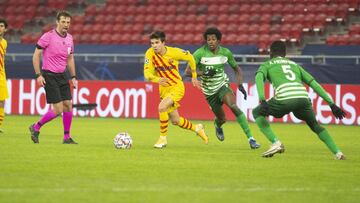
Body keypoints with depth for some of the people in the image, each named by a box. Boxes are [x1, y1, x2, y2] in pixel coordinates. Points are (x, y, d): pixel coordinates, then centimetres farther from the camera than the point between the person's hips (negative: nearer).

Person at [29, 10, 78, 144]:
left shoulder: (69, 39, 7)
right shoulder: (48, 36, -12)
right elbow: (36, 55, -8)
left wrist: (73, 77, 13)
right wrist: (38, 75, -14)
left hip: (62, 76, 7)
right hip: (49, 76, -7)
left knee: (68, 105, 1)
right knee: (58, 110, -11)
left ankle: (67, 137, 11)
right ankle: (36, 128, 8)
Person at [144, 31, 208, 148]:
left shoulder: (174, 52, -19)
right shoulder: (150, 53, -13)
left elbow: (190, 58, -1)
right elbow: (147, 73, -17)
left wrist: (194, 76, 7)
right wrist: (157, 79, -38)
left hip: (177, 87, -5)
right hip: (164, 89, 5)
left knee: (161, 108, -29)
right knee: (175, 121, 14)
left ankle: (163, 138, -13)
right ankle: (197, 129, 43)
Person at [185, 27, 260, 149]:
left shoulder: (225, 52, -7)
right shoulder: (200, 53, -15)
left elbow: (236, 68, 8)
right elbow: (187, 71, -16)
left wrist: (240, 85, -5)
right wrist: (204, 73, -29)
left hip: (223, 85, 0)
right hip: (209, 91, 0)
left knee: (233, 106, -28)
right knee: (222, 119, 6)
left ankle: (250, 138, -26)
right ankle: (217, 125, 49)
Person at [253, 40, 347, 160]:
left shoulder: (267, 65, 25)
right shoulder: (294, 65, 35)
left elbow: (259, 78, 1)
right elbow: (314, 84, 25)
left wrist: (262, 100, -13)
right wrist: (332, 104, 20)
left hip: (284, 98, -4)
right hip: (303, 98, 4)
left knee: (257, 112, 20)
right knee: (315, 125, 30)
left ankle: (275, 143, 2)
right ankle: (337, 153, 16)